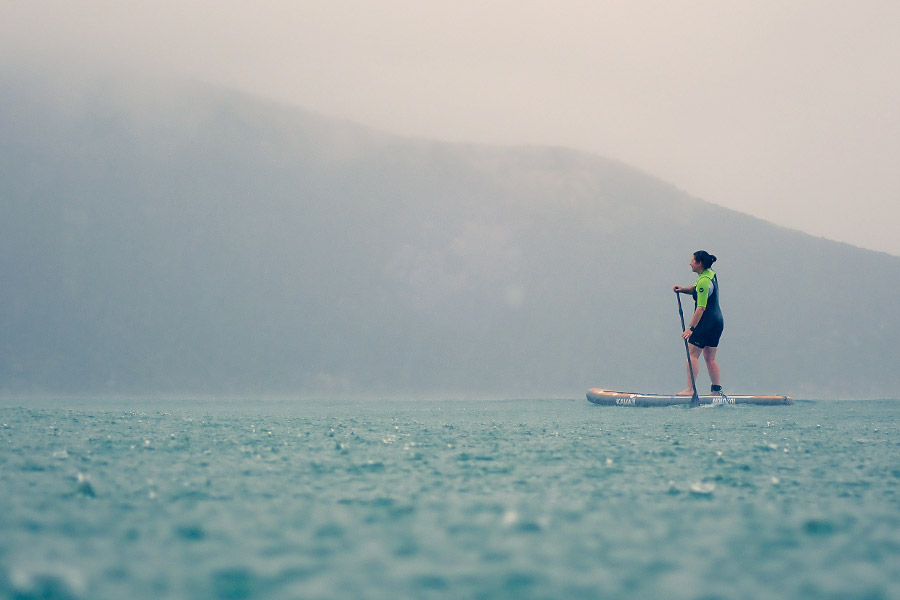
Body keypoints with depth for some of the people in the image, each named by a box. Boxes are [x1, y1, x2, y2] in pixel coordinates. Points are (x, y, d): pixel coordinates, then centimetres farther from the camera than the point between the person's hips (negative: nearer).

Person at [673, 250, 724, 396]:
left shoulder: (704, 281, -19)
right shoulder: (711, 274, 10)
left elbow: (701, 308, -23)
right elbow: (695, 289, 23)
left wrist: (691, 328, -24)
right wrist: (682, 289, 3)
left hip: (706, 322, -9)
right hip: (718, 321, 9)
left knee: (693, 355, -5)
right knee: (710, 358, 12)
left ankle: (690, 389, -8)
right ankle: (717, 389, 10)